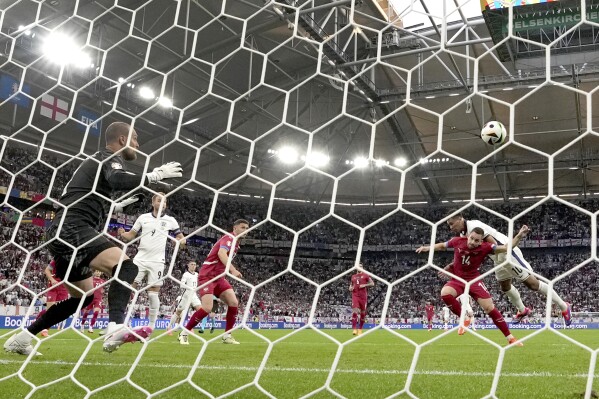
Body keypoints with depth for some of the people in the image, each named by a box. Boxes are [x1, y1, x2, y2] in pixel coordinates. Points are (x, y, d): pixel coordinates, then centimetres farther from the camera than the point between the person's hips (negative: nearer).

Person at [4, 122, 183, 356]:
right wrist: (154, 175, -19)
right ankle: (115, 329, -45)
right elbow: (117, 181, -25)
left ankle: (21, 338, 27)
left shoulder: (99, 160, 27)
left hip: (63, 232, 10)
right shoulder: (111, 157, 0)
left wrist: (115, 206, 40)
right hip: (73, 229, -10)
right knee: (125, 267, -26)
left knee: (83, 295, 21)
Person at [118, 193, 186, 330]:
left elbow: (180, 237, 8)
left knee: (153, 294, -2)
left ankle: (151, 327, 8)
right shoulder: (143, 217, 7)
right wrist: (122, 235, -11)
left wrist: (181, 241, -16)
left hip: (157, 262, -1)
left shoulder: (170, 220, 4)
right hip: (140, 259, 1)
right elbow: (131, 235, 11)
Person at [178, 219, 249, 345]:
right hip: (207, 275, -9)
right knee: (207, 308, -18)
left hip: (218, 277, 9)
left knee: (234, 303, -6)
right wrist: (233, 270, -45)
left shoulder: (235, 242, 15)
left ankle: (227, 336, 4)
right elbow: (221, 254, -33)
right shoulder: (229, 238, -13)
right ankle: (184, 333, -1)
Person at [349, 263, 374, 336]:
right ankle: (354, 329, -17)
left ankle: (360, 329, 20)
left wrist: (364, 285, -14)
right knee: (354, 311, -15)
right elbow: (351, 285, 27)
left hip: (363, 296, -1)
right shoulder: (353, 277, 15)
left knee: (363, 313, 5)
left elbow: (372, 283, 0)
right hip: (355, 296, 1)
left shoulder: (365, 275, 4)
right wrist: (350, 288, 4)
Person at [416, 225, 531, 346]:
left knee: (490, 308, -7)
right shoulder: (458, 241, -13)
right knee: (445, 293, -31)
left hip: (474, 280, -1)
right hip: (457, 280, 1)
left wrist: (519, 236, -32)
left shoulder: (485, 247, -17)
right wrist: (428, 248, -3)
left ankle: (510, 338, 9)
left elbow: (506, 247, -20)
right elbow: (442, 246, 8)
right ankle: (464, 318, -9)